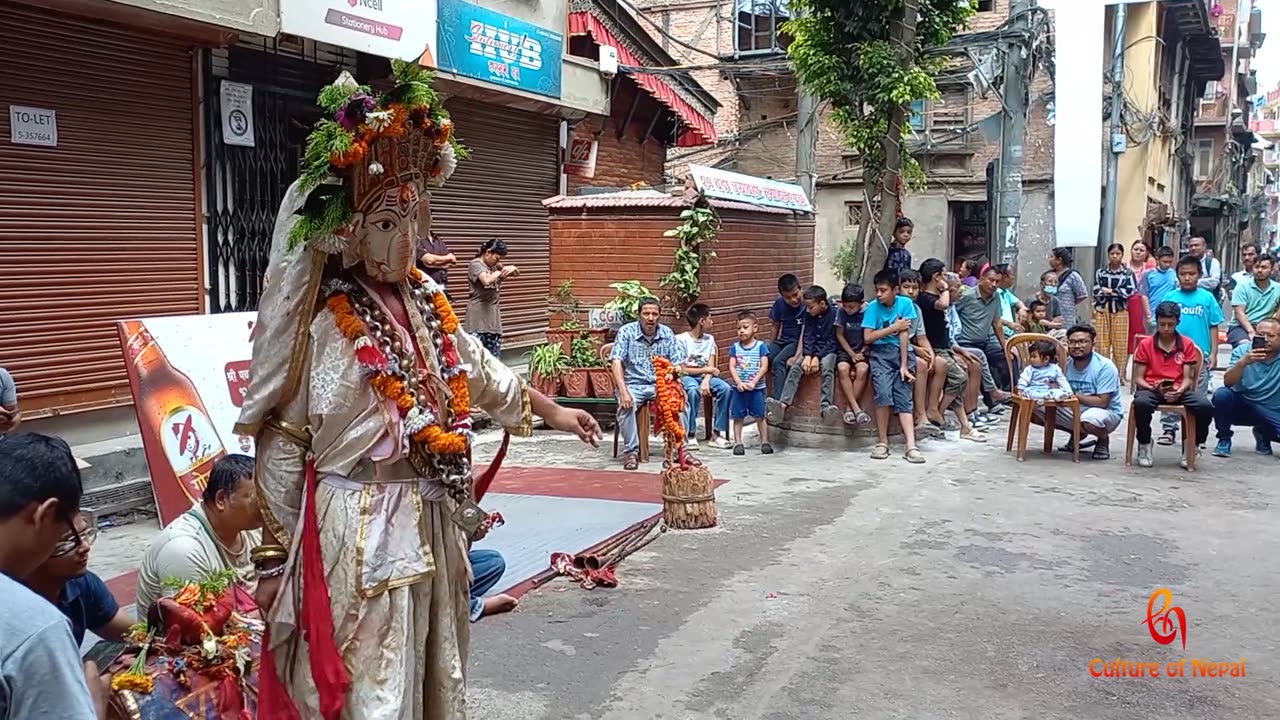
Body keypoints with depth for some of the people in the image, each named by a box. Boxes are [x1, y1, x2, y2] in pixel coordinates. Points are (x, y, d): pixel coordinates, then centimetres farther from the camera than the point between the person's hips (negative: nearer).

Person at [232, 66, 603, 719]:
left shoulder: (425, 299, 4)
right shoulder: (321, 321, -16)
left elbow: (476, 367, 21)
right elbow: (280, 443, -13)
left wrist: (549, 410, 31)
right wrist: (274, 557, -10)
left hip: (432, 520, 7)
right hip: (360, 529, -7)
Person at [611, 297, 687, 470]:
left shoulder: (667, 334, 3)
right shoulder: (626, 332, -5)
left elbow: (678, 364, 0)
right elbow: (616, 362, -14)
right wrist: (623, 391, -28)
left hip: (660, 384, 2)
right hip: (634, 384, -2)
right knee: (626, 404, -34)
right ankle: (631, 451, -24)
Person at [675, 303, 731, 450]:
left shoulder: (709, 339, 7)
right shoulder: (681, 339, -10)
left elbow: (710, 367, 0)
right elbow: (682, 369, -12)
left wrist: (706, 381, -21)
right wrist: (705, 369, -7)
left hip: (704, 377, 5)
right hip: (686, 378, -5)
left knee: (725, 388, -23)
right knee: (693, 389, -38)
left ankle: (718, 433, -16)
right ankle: (690, 435, -27)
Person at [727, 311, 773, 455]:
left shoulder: (761, 346, -2)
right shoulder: (735, 347, 4)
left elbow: (764, 367, -8)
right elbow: (732, 367, -1)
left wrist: (753, 382, -17)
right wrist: (739, 382, -15)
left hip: (757, 388, -2)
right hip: (739, 388, 2)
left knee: (760, 416, 4)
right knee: (738, 417, 5)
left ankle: (764, 442, 12)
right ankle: (738, 443, 11)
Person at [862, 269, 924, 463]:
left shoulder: (905, 304, -4)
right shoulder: (873, 307, -4)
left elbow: (904, 335, -8)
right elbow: (867, 338, -8)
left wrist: (904, 366, -12)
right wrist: (893, 328, -9)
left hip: (902, 352, 1)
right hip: (881, 354, -1)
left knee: (904, 399, -10)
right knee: (883, 393, -23)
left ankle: (911, 447, -20)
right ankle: (883, 443, -11)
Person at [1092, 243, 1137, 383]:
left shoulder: (1128, 273, 3)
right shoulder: (1100, 272, 7)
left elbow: (1130, 291, -9)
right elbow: (1097, 292, -1)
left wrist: (1109, 291, -10)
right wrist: (1118, 293, -9)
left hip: (1120, 311, -1)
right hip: (1102, 311, 1)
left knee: (1120, 345, 0)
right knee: (1102, 344, 1)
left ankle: (1120, 374, 9)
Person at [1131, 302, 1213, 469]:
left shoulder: (1187, 344, 6)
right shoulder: (1145, 344, 3)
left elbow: (1187, 378, 2)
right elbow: (1138, 378, 1)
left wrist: (1179, 391, -20)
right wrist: (1154, 388, -19)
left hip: (1179, 390, 1)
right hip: (1151, 389, -1)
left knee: (1205, 406, -29)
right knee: (1141, 403, -38)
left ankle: (1192, 447, -3)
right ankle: (1144, 444, -10)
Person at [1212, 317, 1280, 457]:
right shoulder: (1242, 351, -9)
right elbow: (1228, 383, -20)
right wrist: (1243, 362, -36)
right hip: (1242, 406, -1)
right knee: (1222, 394, -31)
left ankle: (1263, 434, 13)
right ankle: (1224, 440, -7)